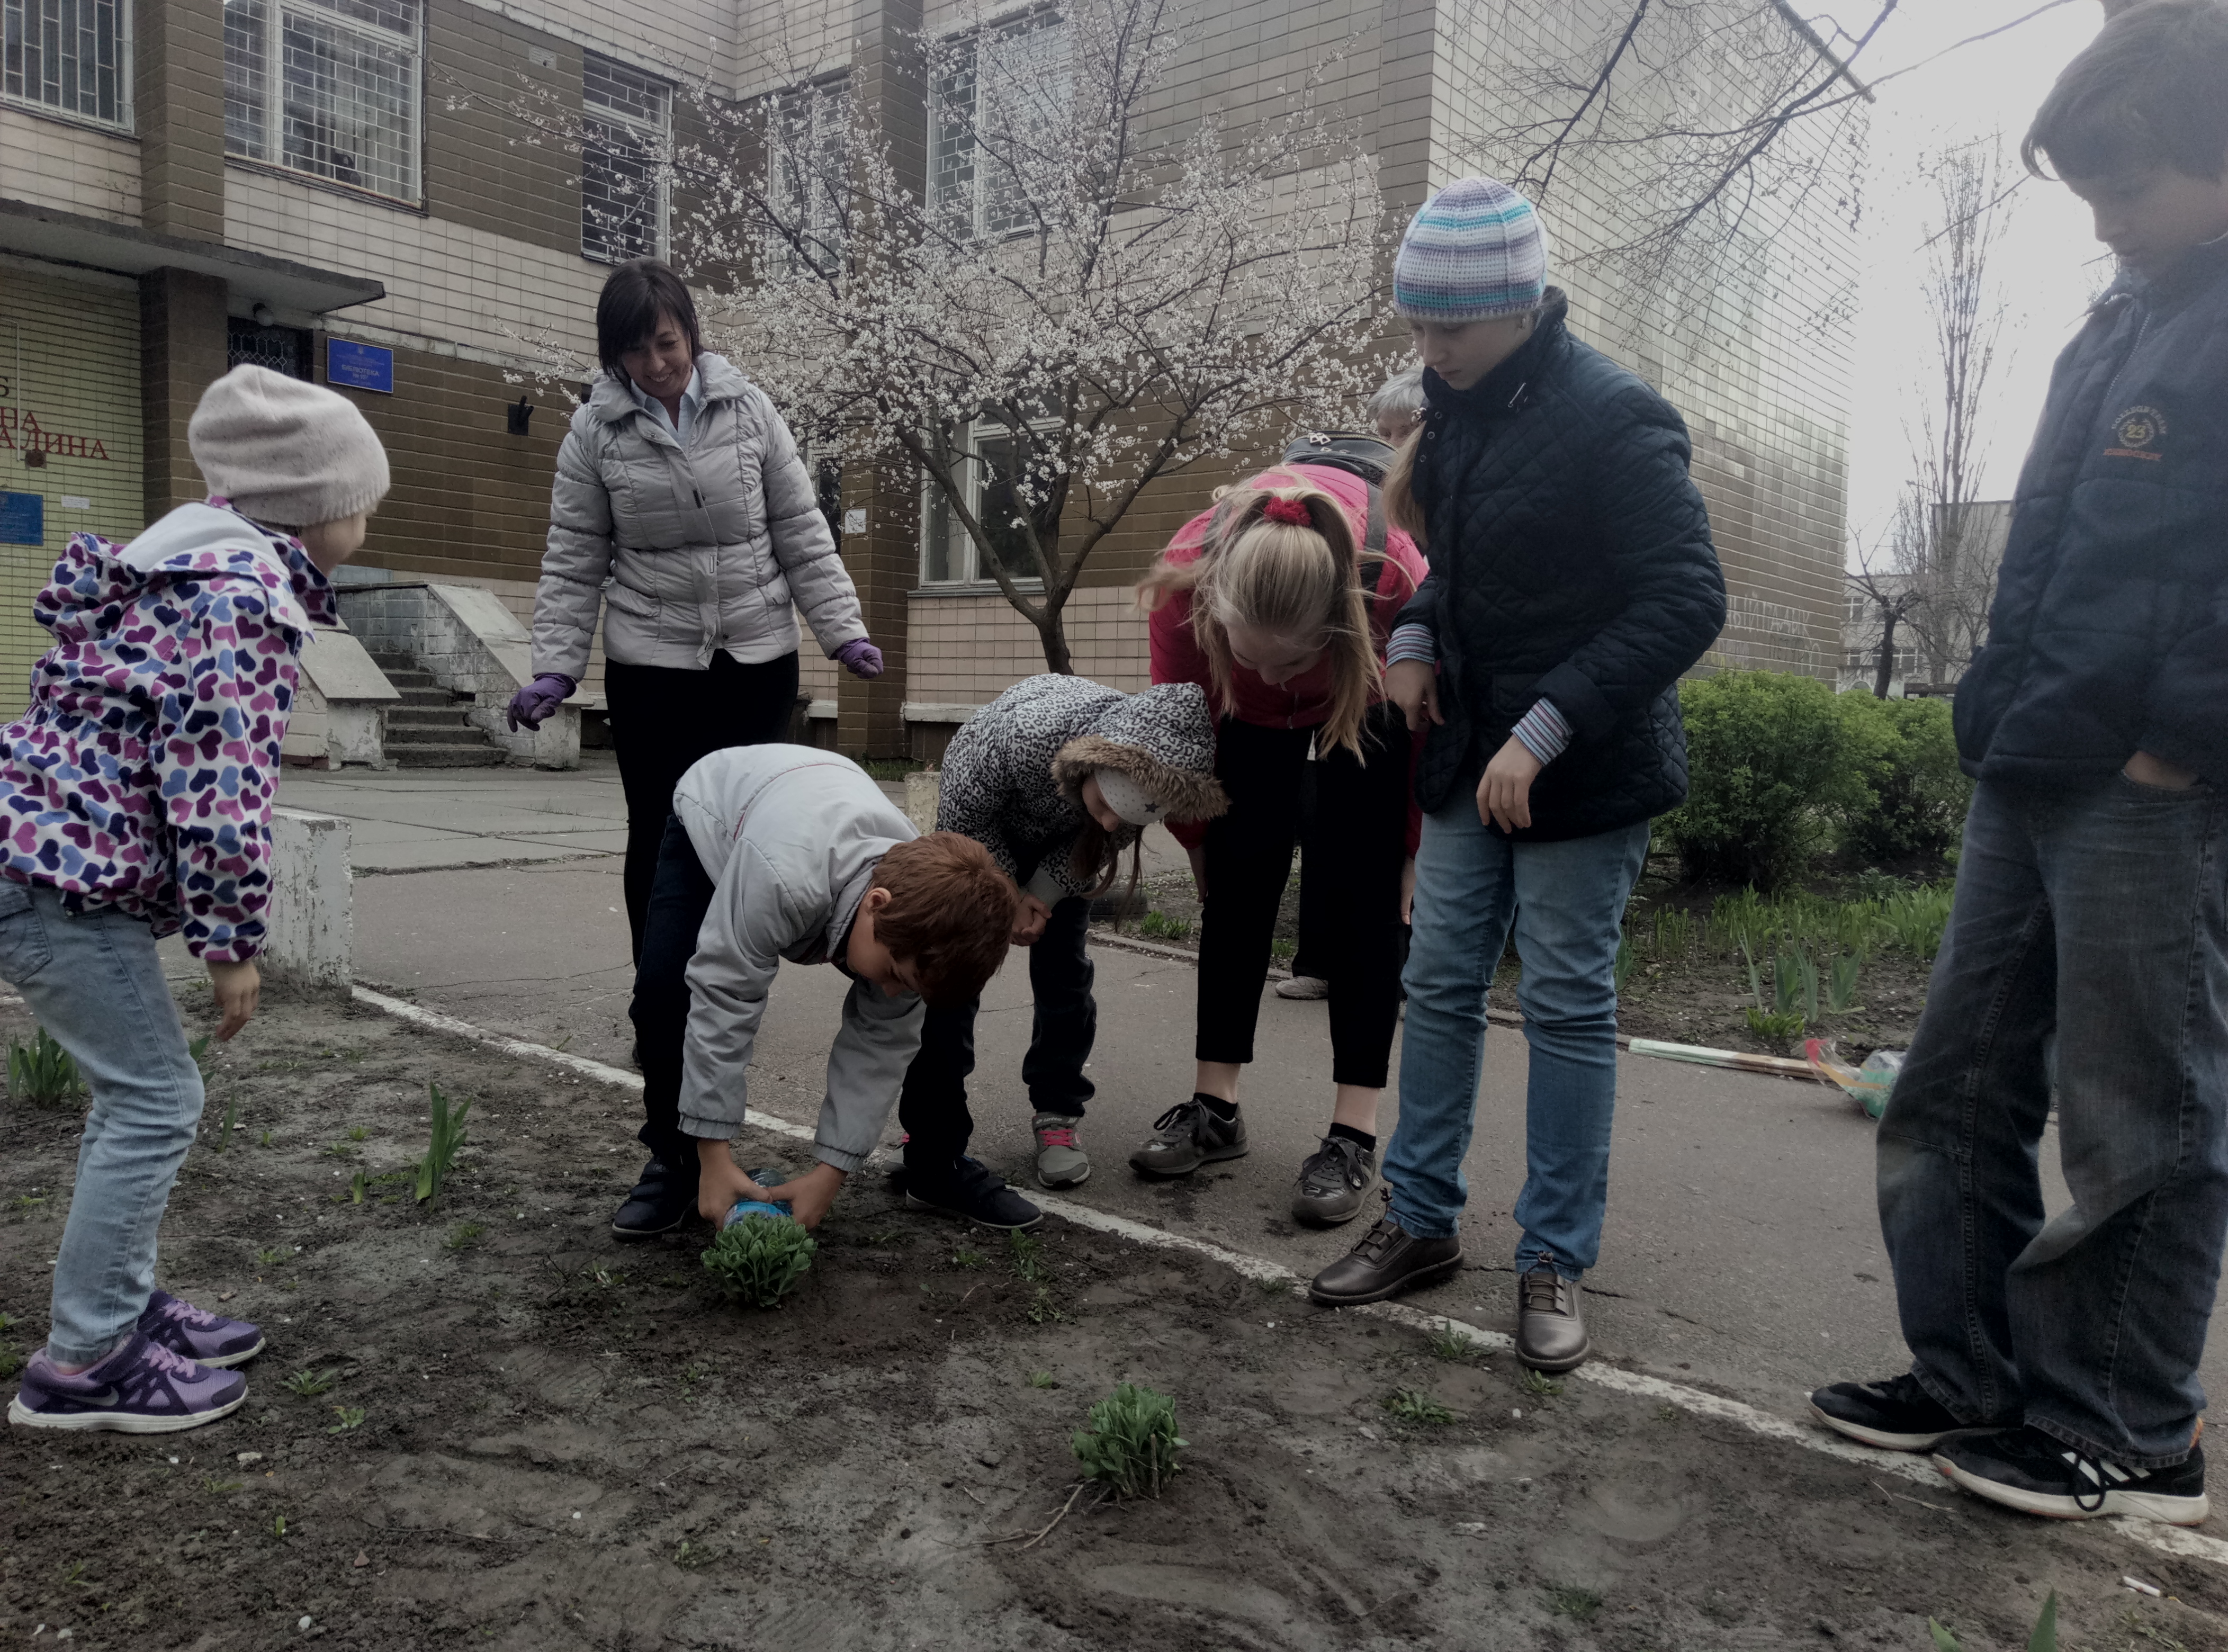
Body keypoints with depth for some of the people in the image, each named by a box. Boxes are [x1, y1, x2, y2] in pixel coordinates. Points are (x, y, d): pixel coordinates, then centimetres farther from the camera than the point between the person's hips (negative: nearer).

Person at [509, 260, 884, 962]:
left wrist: (843, 632, -5)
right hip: (649, 667, 0)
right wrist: (555, 668, -7)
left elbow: (801, 534, 3)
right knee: (659, 834, 4)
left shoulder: (748, 409, 1)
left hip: (759, 660, 1)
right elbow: (573, 563, 2)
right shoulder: (595, 431, 0)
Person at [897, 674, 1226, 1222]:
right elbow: (961, 822, -25)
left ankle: (1058, 1114, 21)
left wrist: (1043, 895, -18)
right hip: (984, 828, -2)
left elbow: (1108, 835, -12)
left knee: (1065, 972, 0)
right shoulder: (1018, 735, -46)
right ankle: (935, 1156, -3)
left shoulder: (1154, 775, -35)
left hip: (1062, 841, 3)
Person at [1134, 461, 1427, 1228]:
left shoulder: (1395, 576, -43)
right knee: (1238, 882, -4)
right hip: (1250, 712, 2)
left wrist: (1413, 848, -11)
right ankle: (1215, 1108, 5)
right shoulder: (1185, 574, -37)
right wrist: (1195, 840, -5)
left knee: (1361, 893, -11)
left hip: (1367, 699, -2)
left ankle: (1354, 1135, -8)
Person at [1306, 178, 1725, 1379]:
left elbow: (1687, 601, -21)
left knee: (1567, 1007, 3)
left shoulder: (1610, 419, -17)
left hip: (1586, 772, -7)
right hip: (1470, 756, 7)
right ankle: (1421, 1220, 25)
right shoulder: (1457, 402, 7)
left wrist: (1548, 730, -25)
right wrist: (1416, 639, 3)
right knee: (1441, 987, 11)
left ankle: (1555, 1261, 17)